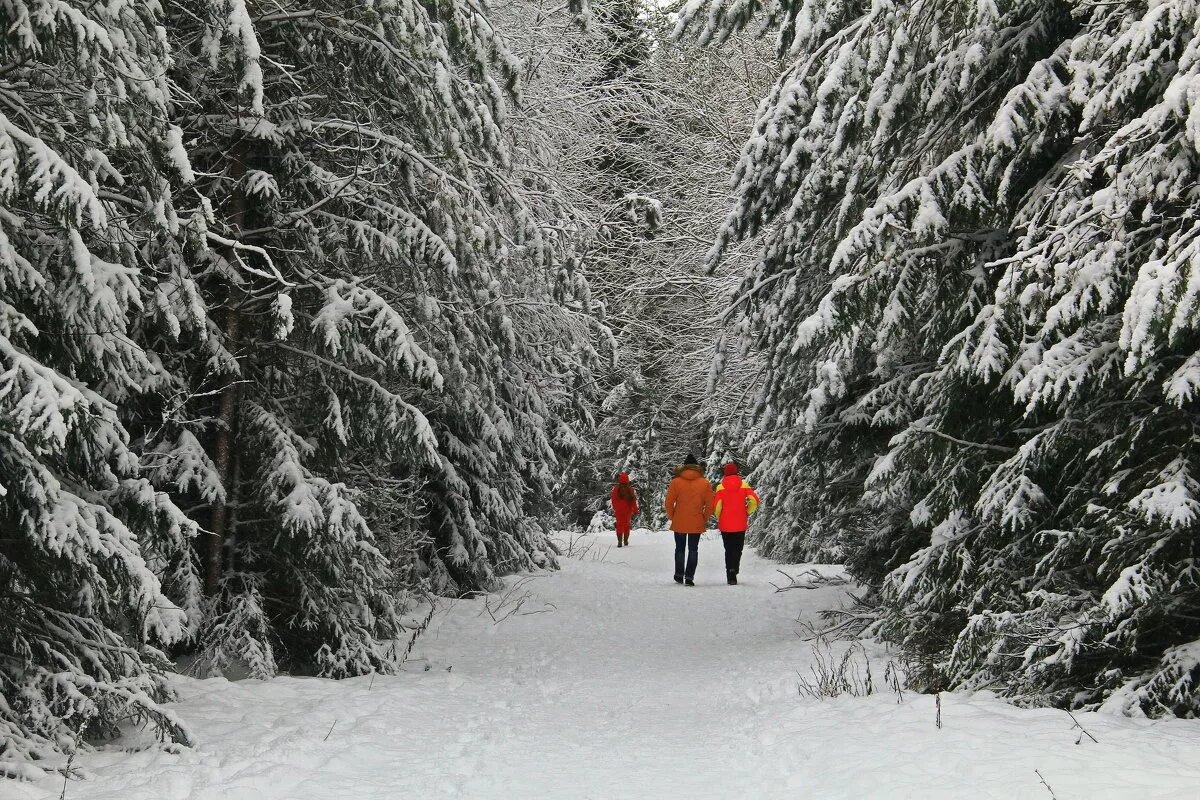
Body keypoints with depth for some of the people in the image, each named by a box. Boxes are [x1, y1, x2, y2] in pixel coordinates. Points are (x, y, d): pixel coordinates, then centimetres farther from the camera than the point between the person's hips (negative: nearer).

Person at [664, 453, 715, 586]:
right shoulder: (705, 483, -4)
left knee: (680, 549, 15)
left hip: (679, 523, 0)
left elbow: (669, 502, -6)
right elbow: (710, 504, -4)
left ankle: (679, 575, 20)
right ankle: (689, 577, 0)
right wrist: (705, 519, 10)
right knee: (693, 550, 8)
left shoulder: (676, 482, -7)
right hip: (697, 524, 0)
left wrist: (671, 516, 9)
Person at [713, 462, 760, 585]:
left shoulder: (721, 487, -3)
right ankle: (734, 568, -4)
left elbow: (717, 507, -8)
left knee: (729, 550, 9)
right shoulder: (744, 485, -1)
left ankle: (730, 576, 5)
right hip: (740, 524, 0)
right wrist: (747, 513, 5)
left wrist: (719, 519, 10)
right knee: (737, 549, 14)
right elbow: (755, 501, -10)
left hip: (725, 524, 0)